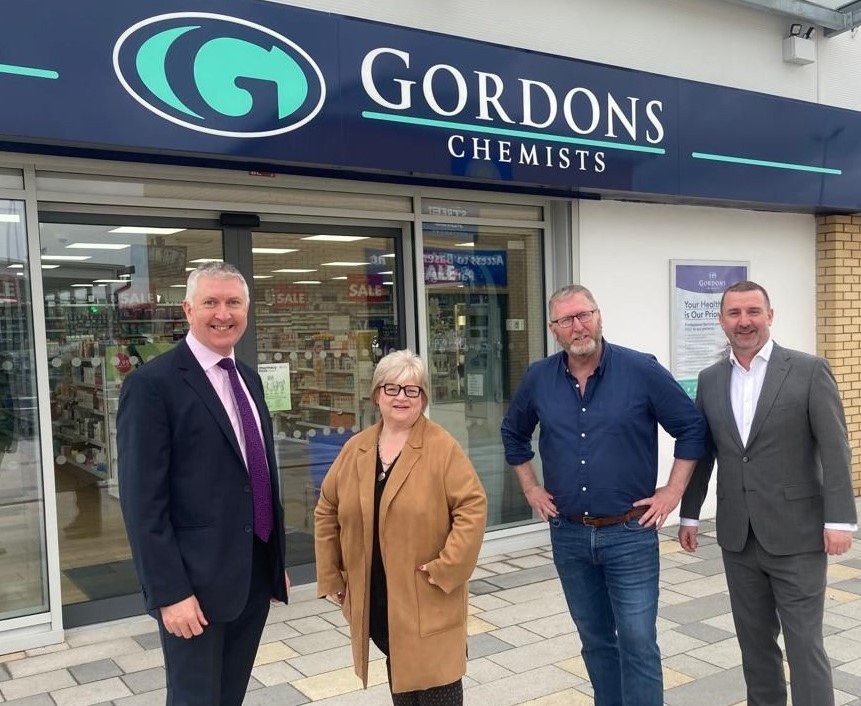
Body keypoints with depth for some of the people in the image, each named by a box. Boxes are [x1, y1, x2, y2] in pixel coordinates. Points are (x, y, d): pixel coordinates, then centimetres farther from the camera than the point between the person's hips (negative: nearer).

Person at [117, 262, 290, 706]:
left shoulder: (248, 378, 11)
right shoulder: (152, 384, -14)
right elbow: (143, 501, -16)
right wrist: (169, 591, -19)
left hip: (255, 576, 7)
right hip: (196, 583, -7)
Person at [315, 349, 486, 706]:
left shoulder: (443, 447, -10)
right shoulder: (355, 449, 4)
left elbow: (473, 507, -14)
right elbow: (327, 512, 11)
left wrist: (444, 569, -18)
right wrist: (331, 577, 8)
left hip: (428, 598, -4)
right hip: (374, 596, 5)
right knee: (400, 676, 19)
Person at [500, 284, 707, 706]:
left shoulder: (642, 371, -10)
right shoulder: (538, 379, -1)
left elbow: (692, 427, -2)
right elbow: (513, 433, 16)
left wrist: (673, 491, -4)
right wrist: (530, 487, 10)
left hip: (630, 533, -3)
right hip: (568, 535, 3)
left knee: (638, 643, 0)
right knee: (595, 640, 16)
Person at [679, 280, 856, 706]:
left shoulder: (809, 371, -6)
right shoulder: (710, 380, 6)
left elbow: (835, 450, -8)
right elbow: (701, 451, 12)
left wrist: (839, 520, -13)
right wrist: (689, 514, 12)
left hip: (796, 535, -4)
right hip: (738, 538, 4)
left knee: (804, 644, 1)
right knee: (754, 640, 15)